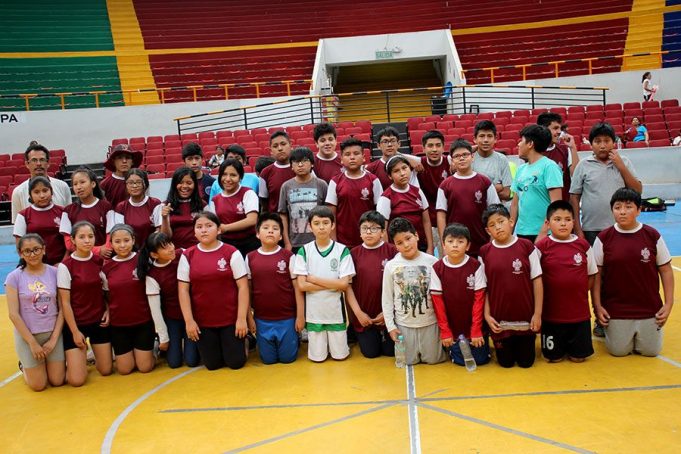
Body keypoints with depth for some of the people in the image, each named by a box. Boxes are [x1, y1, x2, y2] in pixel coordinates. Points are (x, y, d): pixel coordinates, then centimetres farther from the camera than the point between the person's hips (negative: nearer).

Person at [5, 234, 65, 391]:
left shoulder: (55, 273, -3)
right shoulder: (14, 277, -8)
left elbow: (62, 309, -2)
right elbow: (13, 314, -10)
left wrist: (54, 339, -9)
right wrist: (32, 342, -12)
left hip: (53, 333, 2)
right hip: (27, 335, -2)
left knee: (57, 381, 3)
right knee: (38, 385, 2)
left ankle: (46, 364, 34)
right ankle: (25, 366, 33)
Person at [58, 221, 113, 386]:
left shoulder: (100, 261, 0)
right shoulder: (65, 266, -13)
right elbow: (65, 302, -11)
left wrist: (108, 310, -4)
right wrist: (75, 331, -12)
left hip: (99, 321, 4)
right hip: (76, 323, -4)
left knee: (106, 370, 7)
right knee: (77, 380, -7)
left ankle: (91, 355, 38)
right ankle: (79, 356, 25)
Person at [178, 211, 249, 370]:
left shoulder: (232, 253, -7)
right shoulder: (187, 256, -1)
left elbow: (243, 287, -7)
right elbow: (183, 290, 0)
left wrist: (241, 318, -10)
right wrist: (189, 321, -5)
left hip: (230, 319, -2)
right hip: (202, 321, 2)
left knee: (236, 362, 3)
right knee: (213, 364, 8)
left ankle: (240, 342, 35)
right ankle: (218, 346, 40)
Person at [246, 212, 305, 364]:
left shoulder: (289, 256, -6)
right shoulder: (250, 258, -1)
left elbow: (297, 287, -3)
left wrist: (300, 315, -4)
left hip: (287, 318, -1)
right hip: (262, 320, 2)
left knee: (287, 358, 8)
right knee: (268, 359, 11)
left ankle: (294, 339, 36)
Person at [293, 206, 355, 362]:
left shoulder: (342, 250, -6)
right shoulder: (304, 251, -5)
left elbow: (344, 284, -12)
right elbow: (302, 285, -10)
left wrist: (314, 279, -14)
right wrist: (333, 284, -14)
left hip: (336, 311, 0)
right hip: (314, 312, 0)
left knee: (340, 356, 9)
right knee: (317, 357, 9)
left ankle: (337, 343, 38)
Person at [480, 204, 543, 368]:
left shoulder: (526, 246, -7)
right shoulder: (485, 252, -4)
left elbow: (537, 280, -3)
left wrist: (537, 313, -5)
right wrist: (487, 315, -5)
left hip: (526, 317, 0)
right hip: (500, 319, 1)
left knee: (526, 362, 10)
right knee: (506, 362, 11)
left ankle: (521, 345, 41)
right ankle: (509, 346, 42)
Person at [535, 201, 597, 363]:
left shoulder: (583, 245, -1)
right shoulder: (542, 246, -8)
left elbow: (591, 276, 9)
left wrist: (578, 293, 1)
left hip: (580, 313, 2)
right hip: (551, 314, -1)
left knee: (578, 357, 7)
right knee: (553, 358, 7)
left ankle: (570, 343, 37)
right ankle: (560, 344, 38)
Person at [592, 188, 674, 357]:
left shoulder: (652, 236, -5)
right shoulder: (603, 238, -7)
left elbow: (666, 270, 2)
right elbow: (596, 274, -1)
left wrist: (668, 304, -1)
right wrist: (598, 306, -5)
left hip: (649, 309, 1)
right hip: (615, 310, -1)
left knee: (650, 350, 5)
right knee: (619, 351, 2)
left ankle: (643, 334, 36)